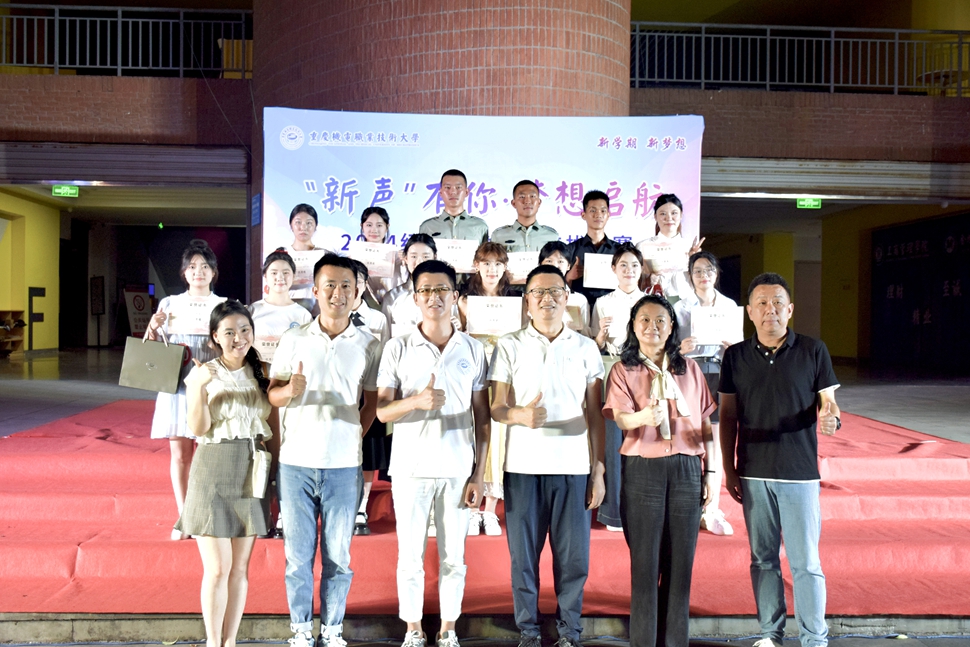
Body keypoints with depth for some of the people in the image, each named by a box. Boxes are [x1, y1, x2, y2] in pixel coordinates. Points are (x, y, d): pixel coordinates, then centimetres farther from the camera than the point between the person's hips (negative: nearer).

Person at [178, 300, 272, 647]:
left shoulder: (262, 373, 6)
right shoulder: (203, 373, -4)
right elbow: (198, 429, -10)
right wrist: (200, 387, -24)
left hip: (251, 474, 4)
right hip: (214, 474, -3)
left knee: (240, 568, 10)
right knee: (217, 569, -2)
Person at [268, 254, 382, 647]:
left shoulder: (369, 346, 2)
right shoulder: (293, 340, 4)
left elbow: (373, 402, 6)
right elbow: (272, 394, 4)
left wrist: (352, 436, -4)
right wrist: (290, 391, -16)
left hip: (343, 465, 0)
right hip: (296, 462, 1)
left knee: (338, 556, 8)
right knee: (298, 555, 8)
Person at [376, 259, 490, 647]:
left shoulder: (473, 350, 3)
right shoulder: (397, 348, 0)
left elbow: (482, 417, 4)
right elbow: (382, 411, -1)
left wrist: (479, 474, 0)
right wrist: (416, 401, -22)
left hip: (457, 469, 1)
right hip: (410, 468, 0)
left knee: (453, 556, 9)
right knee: (410, 555, 9)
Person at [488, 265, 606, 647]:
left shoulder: (585, 348, 9)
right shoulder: (509, 346, 5)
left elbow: (595, 414, 9)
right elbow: (496, 408, 4)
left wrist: (599, 472, 4)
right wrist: (520, 415, -19)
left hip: (573, 468, 1)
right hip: (523, 467, 0)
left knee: (573, 558, 2)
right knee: (523, 556, 5)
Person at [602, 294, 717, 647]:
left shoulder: (689, 369, 12)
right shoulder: (623, 370, 4)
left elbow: (706, 423, 14)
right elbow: (620, 417, -12)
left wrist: (711, 470, 8)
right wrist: (643, 417, -33)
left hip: (687, 468, 2)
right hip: (642, 468, -2)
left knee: (681, 559, 4)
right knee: (645, 559, 0)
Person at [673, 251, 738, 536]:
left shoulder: (730, 306, 11)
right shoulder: (680, 307, 5)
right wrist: (680, 349, -21)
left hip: (720, 374, 2)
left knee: (715, 442, 3)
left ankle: (712, 511, 11)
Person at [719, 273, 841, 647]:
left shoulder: (813, 351, -1)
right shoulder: (736, 356, 4)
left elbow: (827, 402, 3)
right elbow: (728, 416, 7)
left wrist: (831, 419, -21)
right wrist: (729, 470, 4)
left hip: (800, 473, -2)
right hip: (754, 475, 2)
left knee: (805, 562, 1)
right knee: (763, 559, 12)